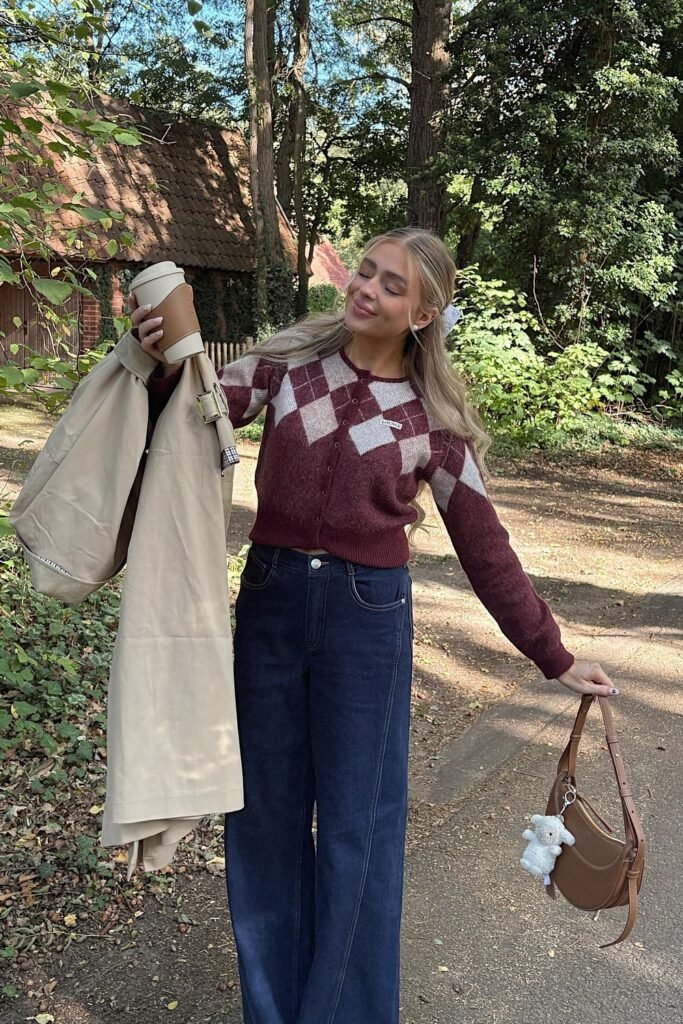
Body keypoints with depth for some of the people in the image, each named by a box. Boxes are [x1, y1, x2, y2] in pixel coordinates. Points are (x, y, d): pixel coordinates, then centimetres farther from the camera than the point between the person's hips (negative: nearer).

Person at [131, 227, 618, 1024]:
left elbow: (484, 547, 1)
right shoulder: (290, 360, 0)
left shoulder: (432, 416, -4)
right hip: (270, 599, 3)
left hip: (368, 613, -2)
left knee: (357, 822, 10)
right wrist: (164, 361, -25)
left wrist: (553, 658, 2)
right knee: (264, 808, 14)